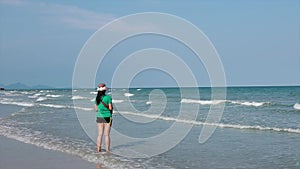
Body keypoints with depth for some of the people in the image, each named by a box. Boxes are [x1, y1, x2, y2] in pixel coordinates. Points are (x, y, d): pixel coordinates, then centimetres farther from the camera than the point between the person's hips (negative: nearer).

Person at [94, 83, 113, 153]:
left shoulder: (97, 98, 4)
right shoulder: (108, 97, -10)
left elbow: (96, 109, 8)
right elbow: (110, 108, -10)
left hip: (99, 117, 4)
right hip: (107, 117, -4)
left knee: (100, 134, 9)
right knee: (107, 134, 1)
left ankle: (98, 149, 10)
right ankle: (107, 149, 3)